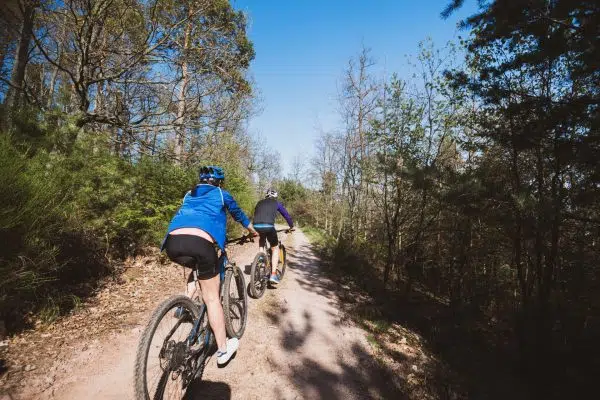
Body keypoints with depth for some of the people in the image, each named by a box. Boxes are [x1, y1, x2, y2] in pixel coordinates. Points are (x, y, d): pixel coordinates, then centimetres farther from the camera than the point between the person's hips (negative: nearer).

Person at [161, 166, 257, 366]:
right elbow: (238, 214, 37)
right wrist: (253, 230, 56)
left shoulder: (189, 195, 32)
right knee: (212, 297, 9)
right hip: (200, 243, -5)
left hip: (173, 243, 5)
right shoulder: (222, 195, 22)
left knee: (196, 268, 37)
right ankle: (223, 348, 19)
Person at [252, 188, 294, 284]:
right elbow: (286, 215, 23)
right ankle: (273, 275, 6)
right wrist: (291, 226, 38)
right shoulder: (276, 203, 19)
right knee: (275, 248, 13)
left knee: (262, 241, 35)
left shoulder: (260, 203, 28)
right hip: (268, 226, -3)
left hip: (256, 226, 4)